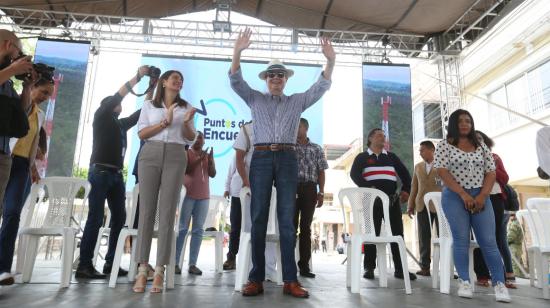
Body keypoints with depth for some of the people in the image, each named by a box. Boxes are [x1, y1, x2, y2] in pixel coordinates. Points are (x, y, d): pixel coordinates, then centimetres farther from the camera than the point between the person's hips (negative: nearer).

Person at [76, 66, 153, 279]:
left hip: (117, 174, 7)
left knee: (119, 218, 2)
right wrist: (138, 75, -6)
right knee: (96, 218, -10)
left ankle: (111, 262, 7)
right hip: (100, 172, -7)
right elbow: (118, 95, -5)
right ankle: (84, 265, -6)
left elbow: (142, 112, 22)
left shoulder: (121, 124, 21)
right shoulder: (100, 117, 6)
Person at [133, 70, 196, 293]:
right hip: (150, 154, 0)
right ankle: (142, 269, -1)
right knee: (146, 210, -4)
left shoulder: (186, 107, 15)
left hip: (175, 157, 0)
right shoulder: (149, 105, 14)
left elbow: (190, 138, 12)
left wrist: (186, 122, -8)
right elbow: (142, 134, 4)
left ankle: (160, 270, -3)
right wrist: (165, 122, -7)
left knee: (167, 211, -6)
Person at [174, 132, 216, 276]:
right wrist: (198, 160, -17)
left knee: (198, 230, -1)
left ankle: (192, 264, 0)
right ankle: (175, 262, -3)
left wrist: (211, 160, -7)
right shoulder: (186, 152, 5)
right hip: (187, 194, -4)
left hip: (203, 196, 4)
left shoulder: (208, 155, 15)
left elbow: (213, 174, 7)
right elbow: (185, 170, -8)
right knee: (182, 228, -6)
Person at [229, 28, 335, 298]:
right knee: (259, 217, -2)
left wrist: (330, 61, -6)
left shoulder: (298, 101, 18)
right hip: (261, 158, 0)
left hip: (287, 159, 1)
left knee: (287, 218, -2)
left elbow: (321, 86, 9)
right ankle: (256, 279, 1)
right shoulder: (255, 99, 16)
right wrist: (237, 52, -10)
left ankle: (290, 280, 0)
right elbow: (236, 81, 4)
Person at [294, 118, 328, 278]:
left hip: (309, 190, 1)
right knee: (291, 226, -1)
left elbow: (321, 172, 8)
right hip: (292, 188, 0)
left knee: (306, 227, 3)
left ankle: (304, 265, 8)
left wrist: (321, 193, 1)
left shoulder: (317, 149, 11)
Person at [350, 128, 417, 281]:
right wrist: (368, 187, -23)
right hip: (371, 199, -3)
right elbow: (354, 174, -8)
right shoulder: (362, 157, 7)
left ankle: (400, 268, 5)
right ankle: (369, 268, 4)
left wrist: (406, 190, 0)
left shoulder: (391, 156, 19)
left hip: (392, 199, 3)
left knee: (397, 232, -1)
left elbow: (404, 173, 17)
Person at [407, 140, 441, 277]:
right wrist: (410, 205, 9)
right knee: (424, 238, 4)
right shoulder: (418, 166, 15)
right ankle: (425, 266, 9)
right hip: (422, 206, 4)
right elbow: (414, 187, 13)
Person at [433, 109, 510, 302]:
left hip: (480, 196, 3)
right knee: (461, 240, -5)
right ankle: (464, 282, 1)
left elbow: (491, 172, 9)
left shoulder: (481, 146, 14)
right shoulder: (445, 145, 2)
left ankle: (499, 283, 2)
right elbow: (441, 171, -8)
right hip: (455, 196, -3)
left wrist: (482, 196, -7)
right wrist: (463, 194, -14)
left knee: (489, 241, -3)